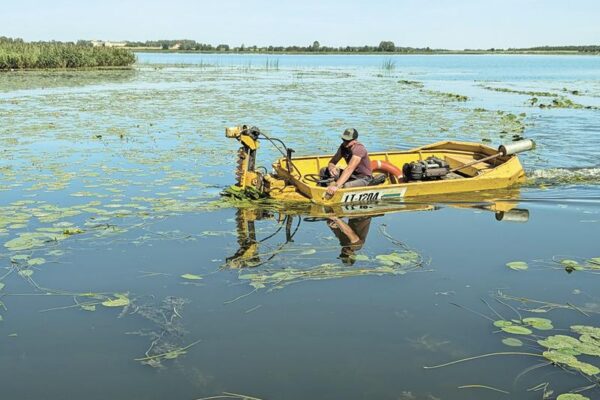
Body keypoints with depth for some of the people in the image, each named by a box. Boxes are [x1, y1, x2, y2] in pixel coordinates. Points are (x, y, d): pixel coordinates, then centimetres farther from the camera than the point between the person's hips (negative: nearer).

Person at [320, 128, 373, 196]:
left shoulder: (358, 149, -28)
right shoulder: (343, 146, -5)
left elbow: (349, 169, -40)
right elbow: (332, 162, 0)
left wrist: (336, 186, -49)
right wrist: (331, 168, -27)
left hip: (363, 179, -8)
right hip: (352, 175, 8)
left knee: (346, 186, -39)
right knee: (324, 170, -2)